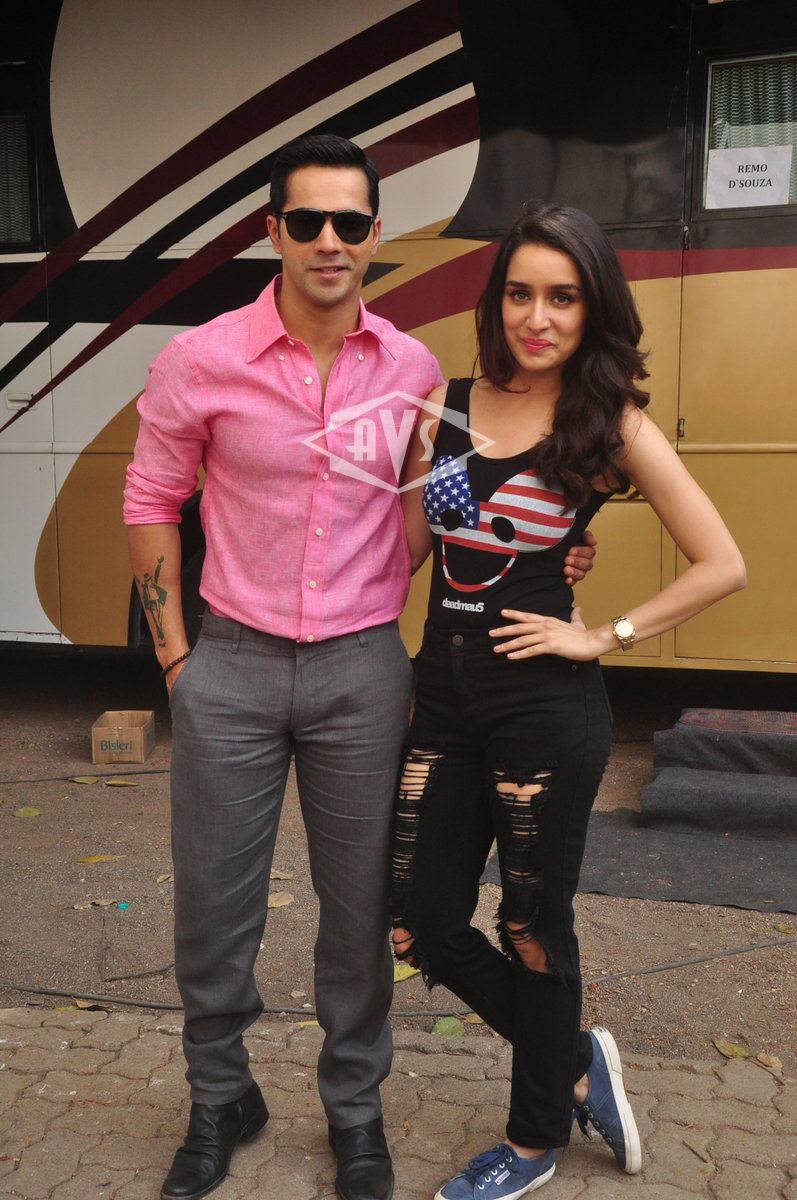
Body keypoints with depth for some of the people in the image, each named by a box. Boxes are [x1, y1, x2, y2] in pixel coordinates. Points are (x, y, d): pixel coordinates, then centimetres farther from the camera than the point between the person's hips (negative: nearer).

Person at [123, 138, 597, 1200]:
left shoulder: (414, 370, -1)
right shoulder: (200, 360, -6)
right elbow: (151, 504, 3)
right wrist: (172, 650, 0)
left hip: (362, 669, 1)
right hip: (230, 666, 0)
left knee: (359, 904, 11)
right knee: (213, 904, 10)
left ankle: (355, 1108, 34)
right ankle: (221, 1101, 35)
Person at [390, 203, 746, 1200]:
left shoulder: (612, 425, -7)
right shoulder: (444, 405, 5)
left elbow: (721, 565, -8)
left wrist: (605, 637, -10)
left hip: (545, 710, -5)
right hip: (444, 697, 5)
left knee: (532, 927, 10)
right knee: (421, 926, 10)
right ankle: (578, 1062, 36)